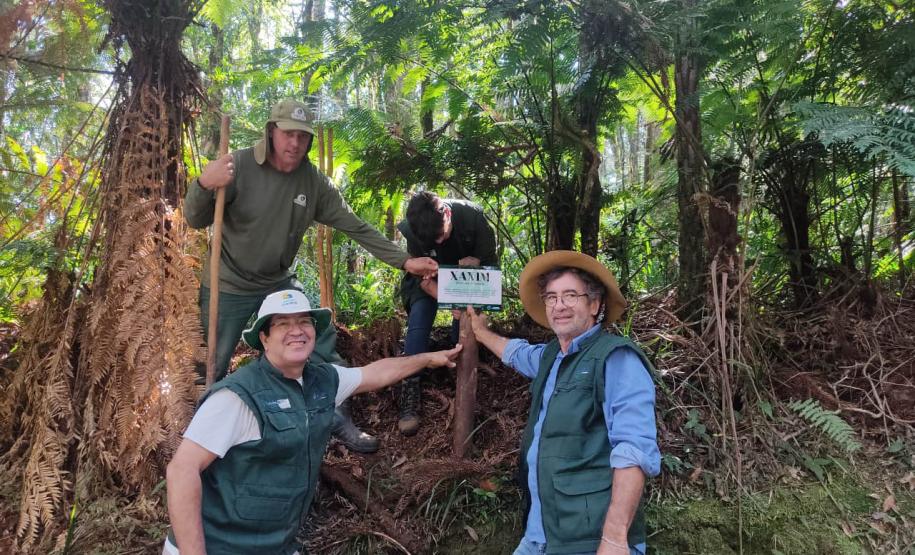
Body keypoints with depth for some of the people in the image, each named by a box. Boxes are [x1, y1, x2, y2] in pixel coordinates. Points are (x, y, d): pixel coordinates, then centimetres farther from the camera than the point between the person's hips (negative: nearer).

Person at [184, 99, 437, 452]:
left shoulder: (313, 181, -9)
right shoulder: (239, 167, -21)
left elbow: (355, 227, -8)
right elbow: (196, 221, -20)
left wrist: (404, 261, -14)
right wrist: (203, 185, -43)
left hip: (278, 284, 4)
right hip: (229, 288, -3)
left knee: (322, 345, 3)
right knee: (216, 369, 10)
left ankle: (340, 423, 20)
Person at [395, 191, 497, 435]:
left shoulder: (473, 216, -30)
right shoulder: (413, 230, -29)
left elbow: (490, 261, -18)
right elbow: (421, 277, -24)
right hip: (429, 280, -1)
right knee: (418, 324, -21)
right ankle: (410, 394, -20)